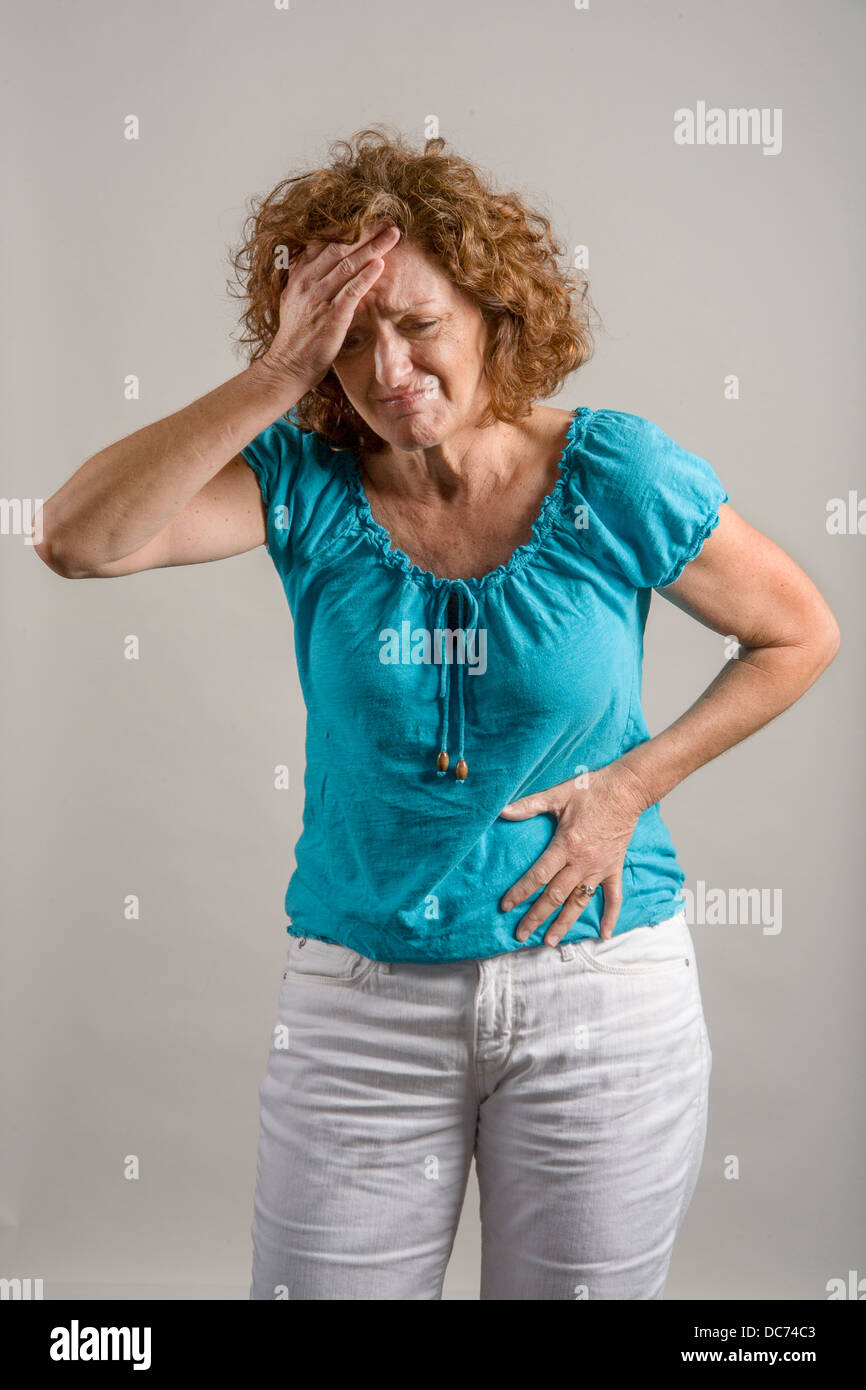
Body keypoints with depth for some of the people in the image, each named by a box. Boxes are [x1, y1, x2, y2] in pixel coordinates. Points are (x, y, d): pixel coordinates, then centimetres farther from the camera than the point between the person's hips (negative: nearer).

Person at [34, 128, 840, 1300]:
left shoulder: (615, 478, -9)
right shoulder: (308, 483, -6)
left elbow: (801, 634, 3)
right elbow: (77, 540, -20)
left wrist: (633, 784, -7)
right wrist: (273, 381, -25)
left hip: (603, 986, 0)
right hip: (360, 990, 1)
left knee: (578, 1286, 16)